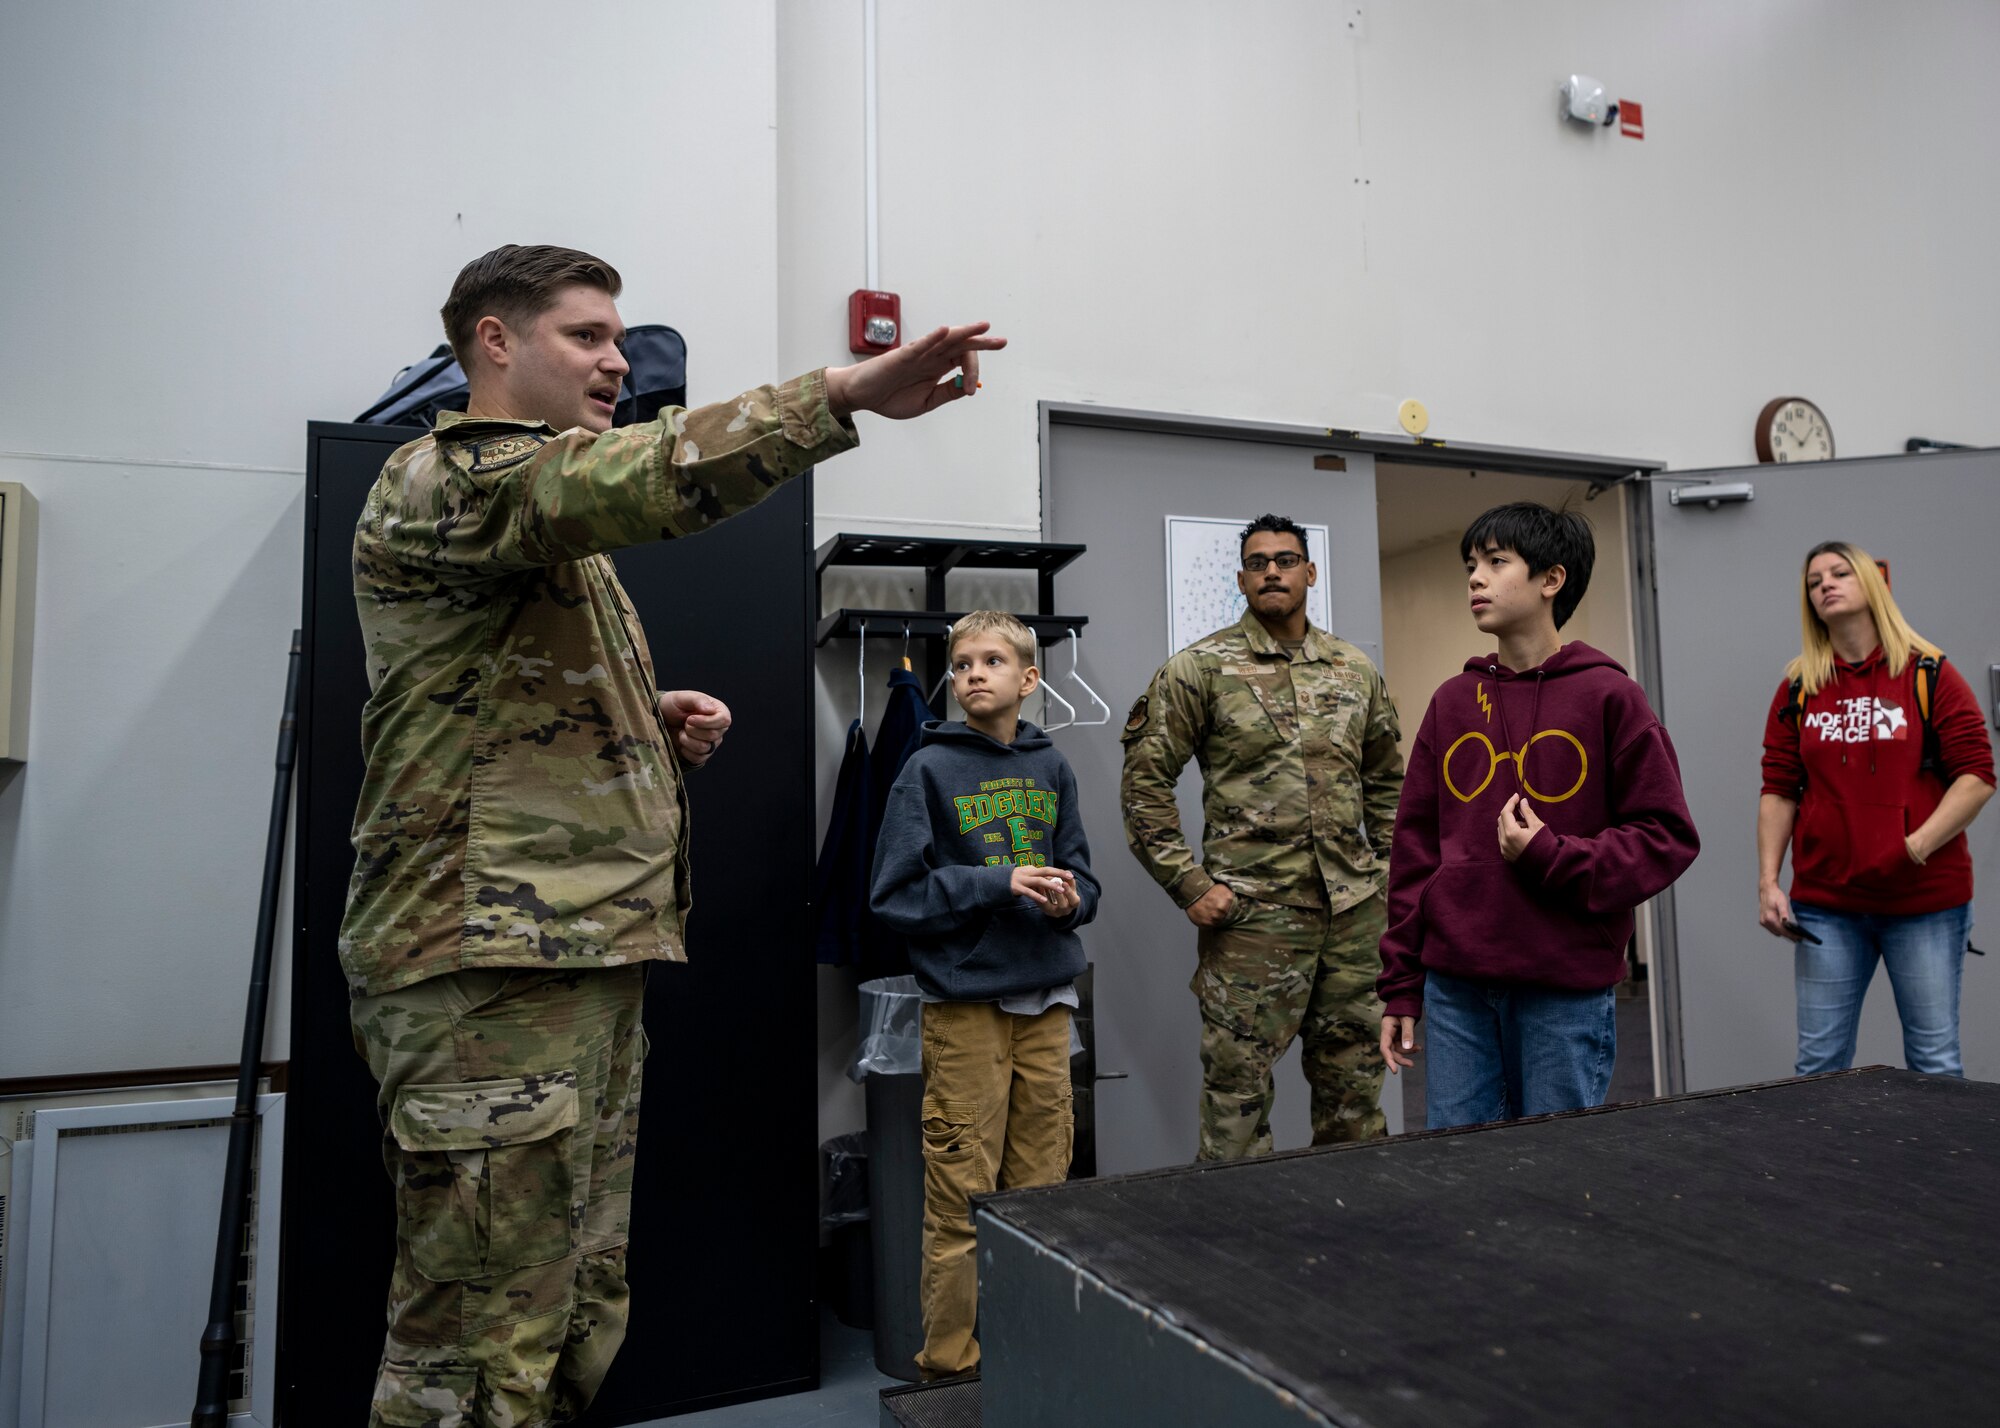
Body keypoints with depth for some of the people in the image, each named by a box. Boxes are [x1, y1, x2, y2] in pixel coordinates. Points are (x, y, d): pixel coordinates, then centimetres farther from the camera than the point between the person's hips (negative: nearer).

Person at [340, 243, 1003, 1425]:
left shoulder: (554, 523, 25)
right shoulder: (444, 481, -7)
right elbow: (632, 479, -28)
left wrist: (655, 718, 12)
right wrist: (848, 393, -36)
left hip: (588, 950, 10)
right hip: (491, 964, -10)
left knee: (579, 1319, 15)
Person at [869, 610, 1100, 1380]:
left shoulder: (1051, 767, 9)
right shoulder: (929, 769, -5)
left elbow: (1081, 877, 14)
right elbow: (894, 892, -7)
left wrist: (1068, 901, -9)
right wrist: (997, 884, -16)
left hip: (1046, 1002, 4)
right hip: (965, 1003, -4)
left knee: (1042, 1186, 12)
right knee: (961, 1197, 0)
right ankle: (951, 1362, 15)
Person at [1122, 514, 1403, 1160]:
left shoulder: (1356, 670, 12)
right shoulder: (1200, 668, -3)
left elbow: (1387, 778, 21)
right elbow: (1145, 780, -5)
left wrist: (1391, 867, 13)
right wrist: (1189, 883, -10)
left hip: (1355, 911, 5)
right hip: (1252, 915, -4)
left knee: (1354, 1085, 15)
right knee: (1238, 1089, 2)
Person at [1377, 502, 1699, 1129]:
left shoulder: (1607, 696, -3)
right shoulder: (1452, 701, 9)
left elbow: (1668, 837, -2)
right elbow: (1415, 847, 10)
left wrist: (1551, 857, -16)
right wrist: (1401, 988, 8)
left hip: (1567, 990, -3)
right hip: (1454, 987, 4)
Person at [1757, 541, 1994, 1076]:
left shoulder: (1929, 675, 0)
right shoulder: (1797, 688, 7)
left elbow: (1977, 777, -4)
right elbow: (1778, 791, 5)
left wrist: (1918, 845, -16)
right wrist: (1767, 881, -3)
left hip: (1927, 898, -2)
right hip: (1824, 903, 2)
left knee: (1934, 1061, 4)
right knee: (1818, 1063, 6)